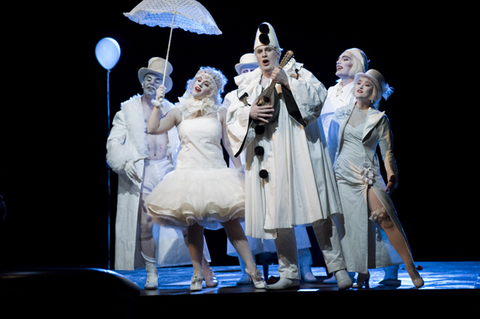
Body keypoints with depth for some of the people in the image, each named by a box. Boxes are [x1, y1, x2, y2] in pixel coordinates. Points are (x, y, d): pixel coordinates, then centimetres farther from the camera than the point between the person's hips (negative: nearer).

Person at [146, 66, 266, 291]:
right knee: (193, 225, 1)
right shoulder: (180, 111, 10)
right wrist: (158, 105, 1)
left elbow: (230, 143, 7)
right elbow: (153, 129, 3)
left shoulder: (220, 112, 7)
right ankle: (197, 274, 9)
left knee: (231, 222, -8)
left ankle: (252, 270, -7)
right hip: (188, 172, 1)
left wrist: (239, 169, 1)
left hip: (216, 172, -1)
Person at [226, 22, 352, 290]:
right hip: (268, 156, 3)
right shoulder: (249, 83, 18)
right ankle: (289, 274, 6)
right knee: (277, 212, 0)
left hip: (299, 151, -3)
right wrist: (250, 112, -7)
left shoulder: (296, 71, 9)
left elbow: (320, 94, -5)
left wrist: (288, 82, -15)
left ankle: (338, 267, -6)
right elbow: (233, 115, 13)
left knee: (317, 208, -9)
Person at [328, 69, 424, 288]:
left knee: (388, 220, -12)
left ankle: (412, 270, -7)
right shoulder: (342, 113, 10)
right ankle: (362, 273, 10)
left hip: (368, 175, -3)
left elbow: (387, 152, 0)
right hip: (343, 175, 3)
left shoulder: (379, 119, 3)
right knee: (353, 225, 1)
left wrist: (392, 176, -13)